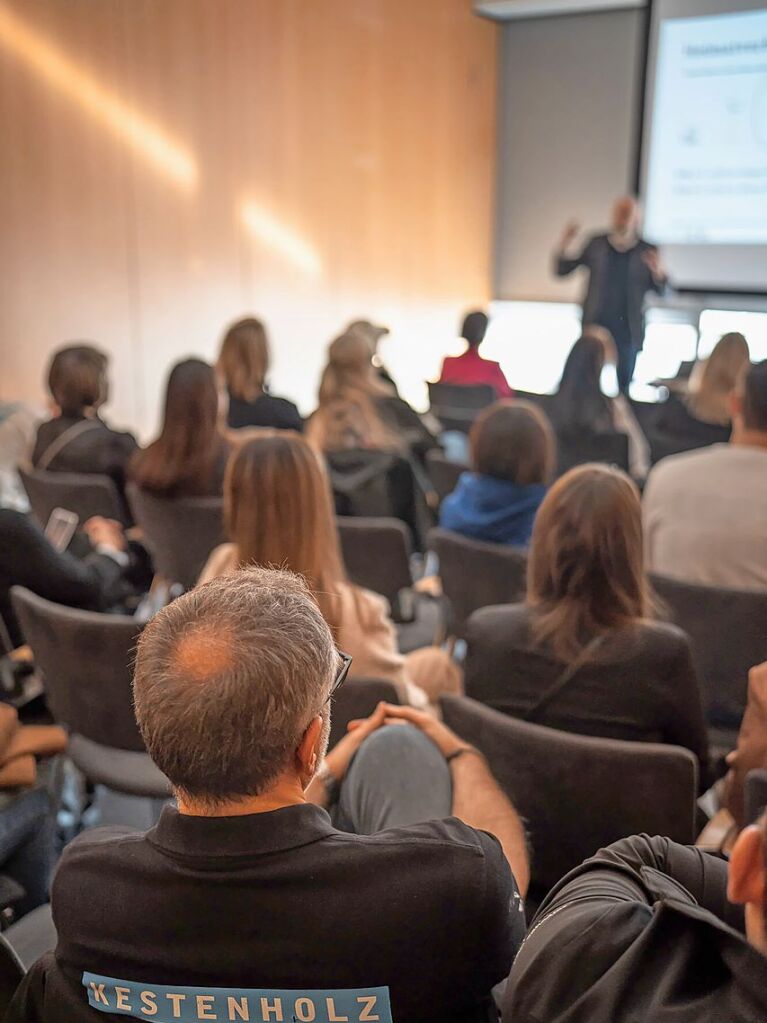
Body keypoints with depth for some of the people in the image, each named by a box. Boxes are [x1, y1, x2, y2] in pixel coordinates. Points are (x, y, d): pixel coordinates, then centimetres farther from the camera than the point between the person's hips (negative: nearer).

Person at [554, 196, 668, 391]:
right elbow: (561, 270, 7)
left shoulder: (647, 252, 1)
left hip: (628, 333, 0)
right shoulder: (596, 244, 4)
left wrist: (658, 272, -20)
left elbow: (662, 291, 1)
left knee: (623, 386, 4)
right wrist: (564, 243, -10)